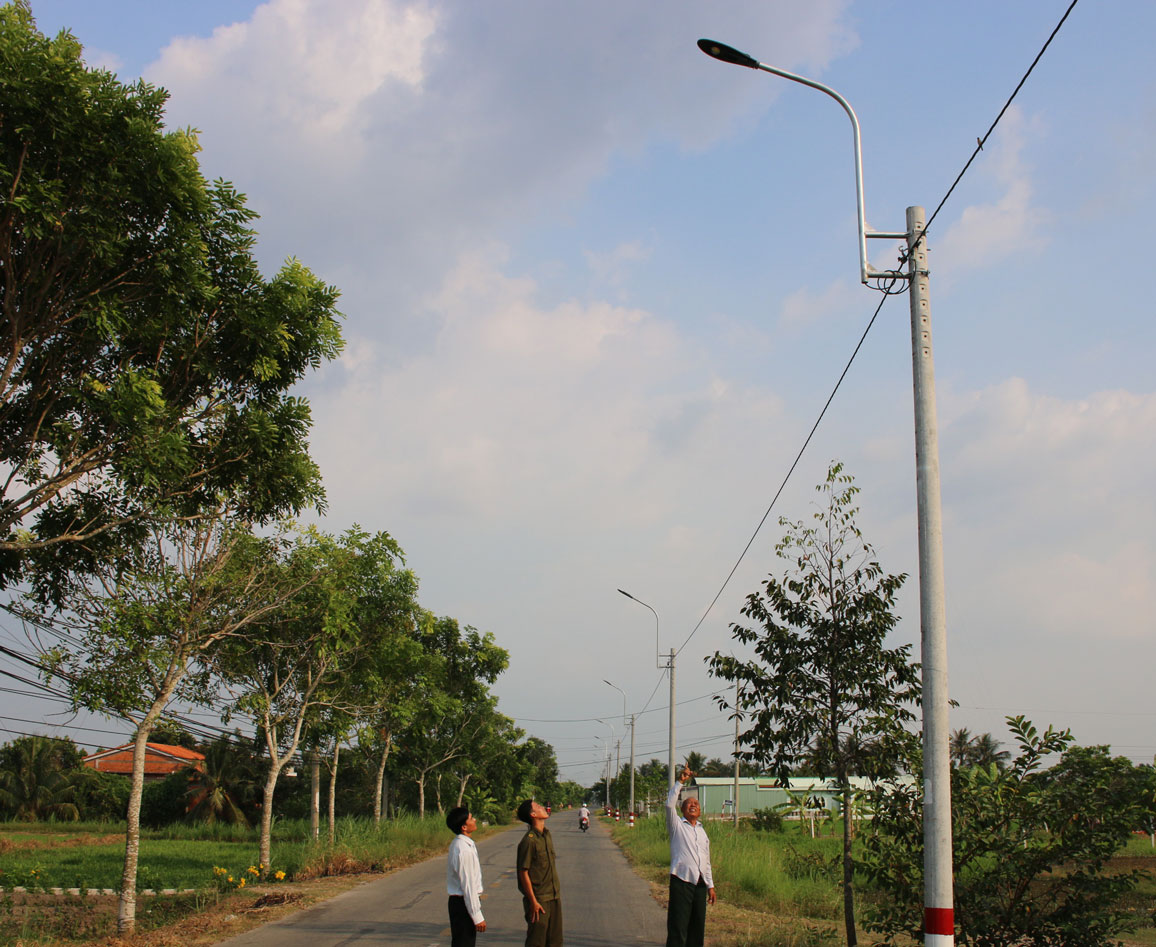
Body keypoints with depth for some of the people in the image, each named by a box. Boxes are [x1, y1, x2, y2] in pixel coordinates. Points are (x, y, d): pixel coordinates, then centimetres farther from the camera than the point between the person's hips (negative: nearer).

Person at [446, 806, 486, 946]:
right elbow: (468, 886, -22)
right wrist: (477, 916, -18)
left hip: (459, 901, 10)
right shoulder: (464, 850, -22)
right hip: (464, 903, -10)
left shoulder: (458, 844, 9)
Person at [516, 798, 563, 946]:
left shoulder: (546, 834, 8)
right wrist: (533, 902, -17)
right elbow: (523, 873, -17)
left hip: (554, 897, 8)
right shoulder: (529, 840, -18)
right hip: (539, 899, -8)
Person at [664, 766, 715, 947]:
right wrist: (680, 782, -13)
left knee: (698, 927, 7)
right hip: (681, 883, -6)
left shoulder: (702, 831, 21)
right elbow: (669, 804, -13)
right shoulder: (677, 825, 5)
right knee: (678, 928, -9)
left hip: (700, 884, 6)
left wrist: (710, 885, 18)